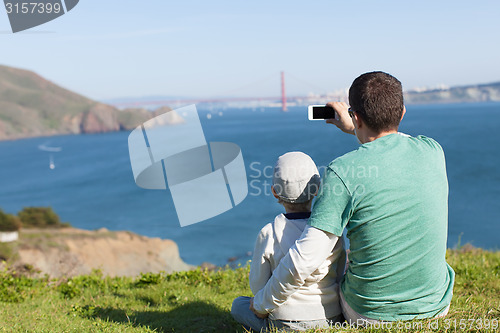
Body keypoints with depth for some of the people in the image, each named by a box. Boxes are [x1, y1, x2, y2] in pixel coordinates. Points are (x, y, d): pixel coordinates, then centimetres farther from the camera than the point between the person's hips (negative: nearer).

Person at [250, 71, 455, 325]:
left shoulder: (343, 172, -21)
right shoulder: (433, 151, -7)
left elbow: (306, 258, -23)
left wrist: (261, 303, -8)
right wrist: (354, 130, 29)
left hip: (370, 314, -3)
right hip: (436, 305, 4)